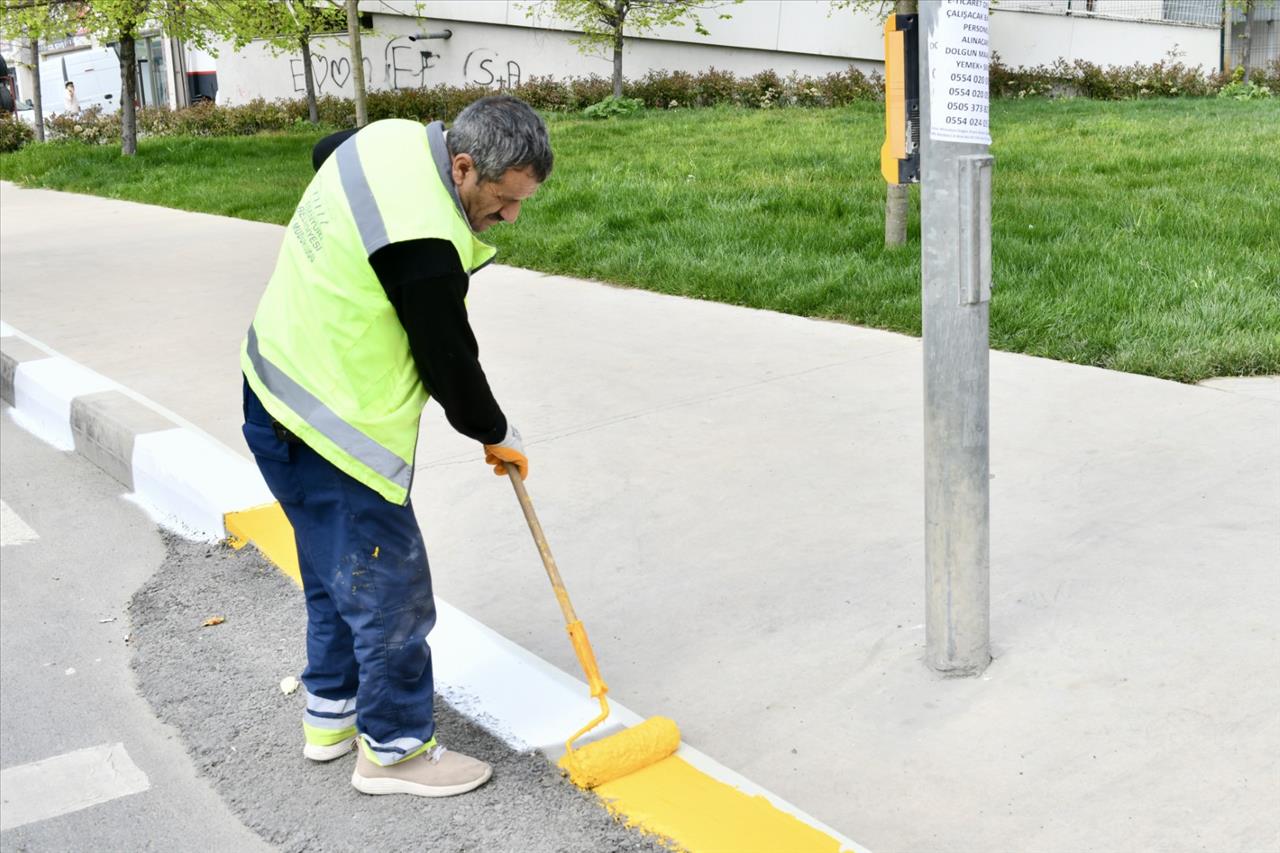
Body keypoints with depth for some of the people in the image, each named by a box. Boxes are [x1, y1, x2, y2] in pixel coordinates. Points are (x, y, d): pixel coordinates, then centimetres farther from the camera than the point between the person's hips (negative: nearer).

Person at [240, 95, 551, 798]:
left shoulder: (391, 136, -2)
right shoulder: (425, 247, -30)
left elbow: (326, 149, 23)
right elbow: (449, 364, -18)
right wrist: (498, 436, 1)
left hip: (279, 388, 10)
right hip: (332, 435, -10)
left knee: (336, 571, 22)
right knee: (390, 588, 2)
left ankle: (331, 716, 38)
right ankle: (394, 748, 18)